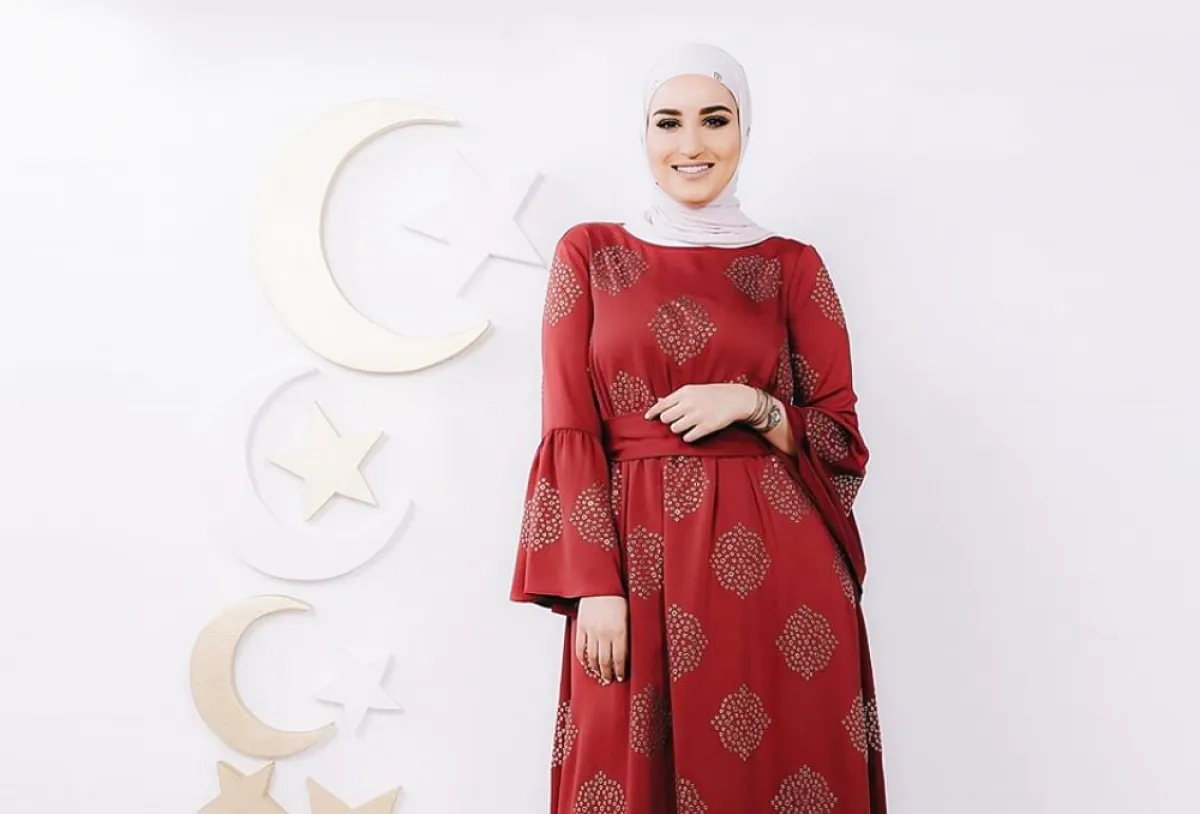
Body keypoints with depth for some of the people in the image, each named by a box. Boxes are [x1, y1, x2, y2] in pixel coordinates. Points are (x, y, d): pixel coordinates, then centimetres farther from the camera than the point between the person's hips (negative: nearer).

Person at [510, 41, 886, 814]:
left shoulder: (792, 266, 5)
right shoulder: (589, 255, 5)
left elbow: (842, 440, 6)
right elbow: (570, 436, 0)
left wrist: (751, 406, -12)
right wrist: (593, 584, -9)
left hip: (772, 564, 1)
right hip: (633, 561, 0)